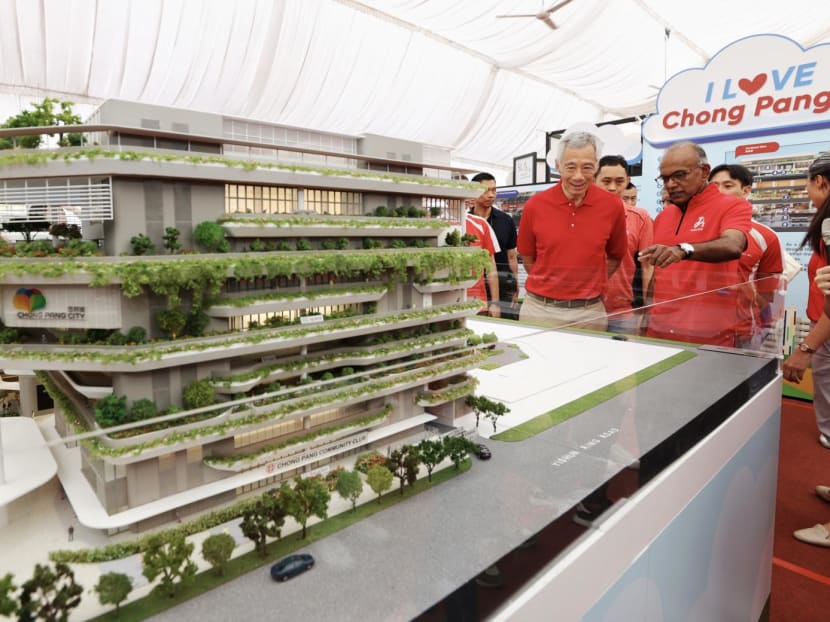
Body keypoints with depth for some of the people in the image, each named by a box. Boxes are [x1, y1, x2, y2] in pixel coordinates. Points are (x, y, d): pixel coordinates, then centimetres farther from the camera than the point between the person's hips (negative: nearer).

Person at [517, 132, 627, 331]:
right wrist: (550, 284, 6)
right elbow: (527, 258, 6)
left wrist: (591, 285, 4)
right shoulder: (535, 205, -6)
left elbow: (615, 256, 10)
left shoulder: (613, 206, -3)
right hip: (539, 309, 0)